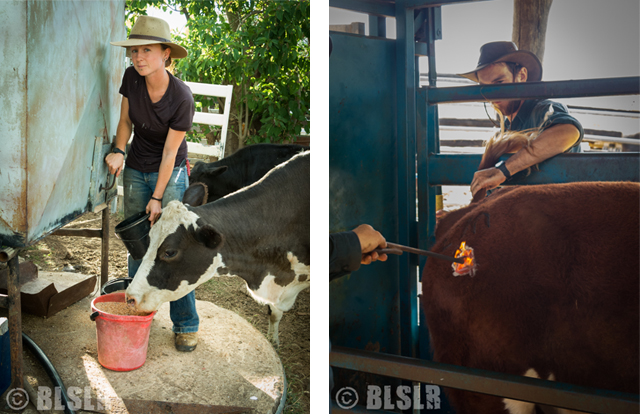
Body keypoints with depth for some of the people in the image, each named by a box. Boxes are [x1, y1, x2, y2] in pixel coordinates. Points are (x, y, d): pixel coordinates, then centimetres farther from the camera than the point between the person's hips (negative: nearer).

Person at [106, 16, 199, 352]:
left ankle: (186, 325, 3)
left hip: (170, 173, -5)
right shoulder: (131, 78, -12)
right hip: (136, 171, 5)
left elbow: (169, 152, -18)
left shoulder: (182, 98, -24)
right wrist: (118, 151, -14)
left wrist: (158, 197, -12)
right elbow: (125, 121, 4)